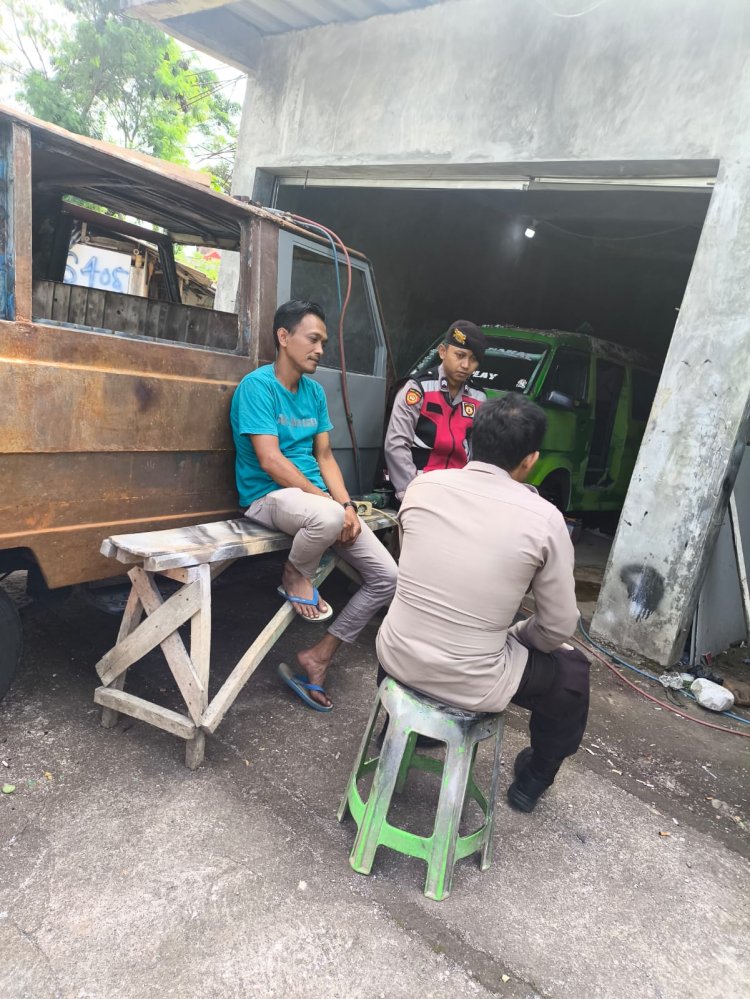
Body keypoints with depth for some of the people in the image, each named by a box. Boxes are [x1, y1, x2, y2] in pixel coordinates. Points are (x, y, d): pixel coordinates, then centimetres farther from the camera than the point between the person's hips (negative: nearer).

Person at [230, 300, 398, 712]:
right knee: (328, 517, -42)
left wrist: (346, 504, -5)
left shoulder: (315, 391, 12)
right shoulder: (257, 385, -10)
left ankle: (318, 658, 8)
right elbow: (270, 461, -18)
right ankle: (295, 575, -7)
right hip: (269, 496, -7)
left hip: (316, 497, 8)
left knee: (386, 577, -2)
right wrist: (330, 503, -20)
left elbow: (324, 456, 12)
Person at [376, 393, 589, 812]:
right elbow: (559, 628, -7)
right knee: (572, 669, 25)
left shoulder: (422, 486, -6)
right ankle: (534, 778, 45)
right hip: (472, 683, -3)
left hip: (397, 657, 4)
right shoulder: (544, 519, -15)